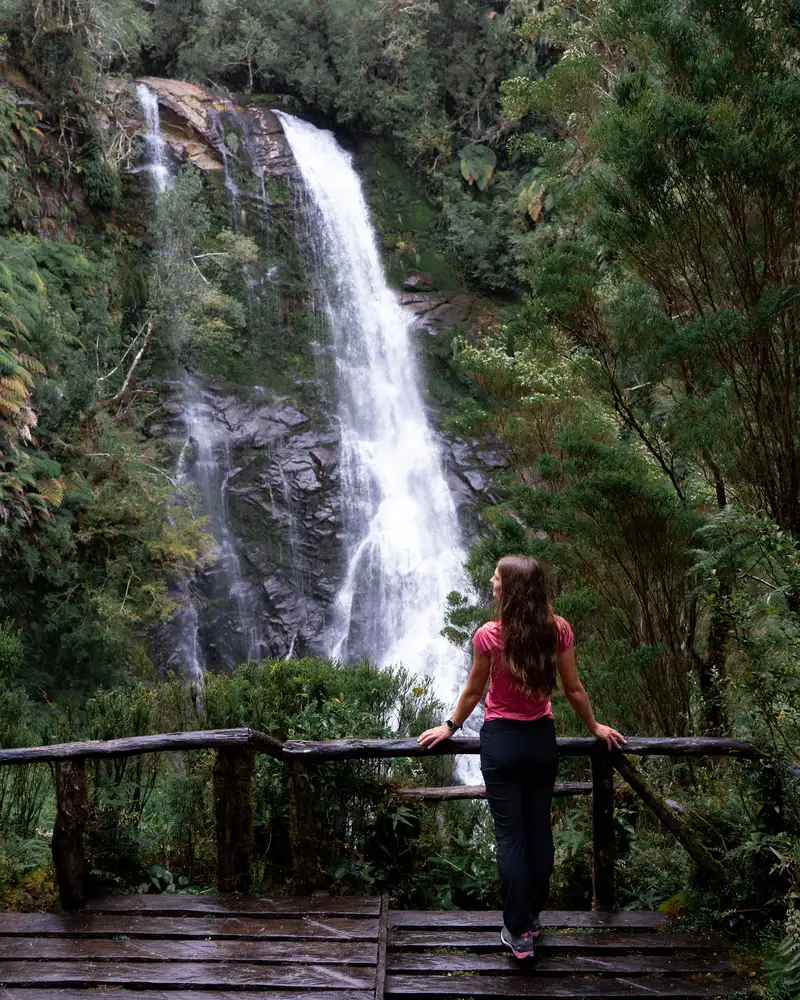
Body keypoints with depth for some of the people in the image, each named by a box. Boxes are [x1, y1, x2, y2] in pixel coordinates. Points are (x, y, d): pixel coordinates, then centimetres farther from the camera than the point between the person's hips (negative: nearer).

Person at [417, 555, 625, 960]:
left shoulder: (489, 635, -17)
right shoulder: (557, 630, -9)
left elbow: (473, 692, -5)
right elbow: (573, 689, -1)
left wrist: (450, 727, 12)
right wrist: (595, 727, 16)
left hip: (501, 740, -3)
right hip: (542, 737, 3)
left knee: (510, 835, 5)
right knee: (539, 830, 15)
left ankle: (518, 933, 11)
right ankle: (532, 918, 29)